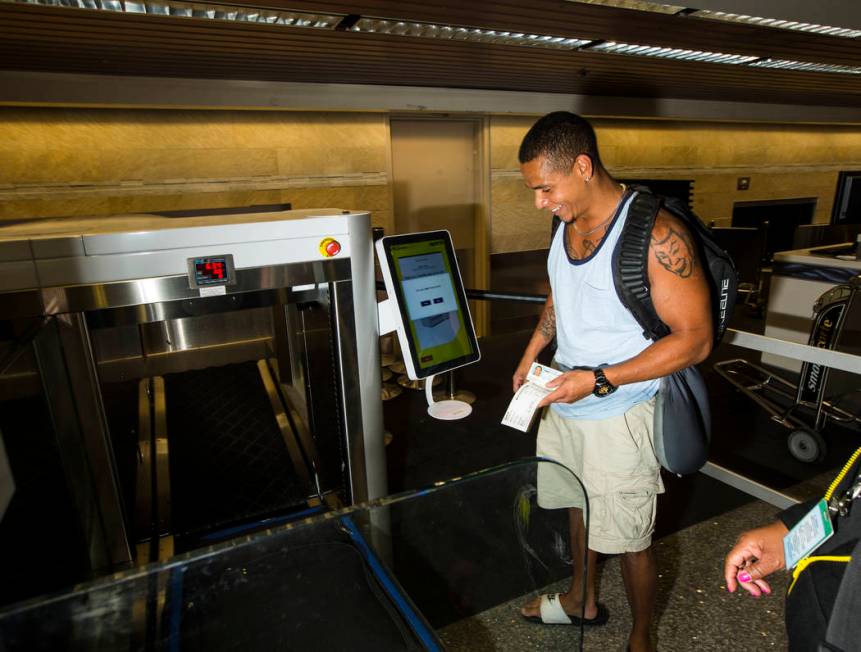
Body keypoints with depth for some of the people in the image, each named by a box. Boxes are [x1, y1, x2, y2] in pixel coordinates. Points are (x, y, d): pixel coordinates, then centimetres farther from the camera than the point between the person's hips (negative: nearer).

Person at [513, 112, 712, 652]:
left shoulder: (656, 236, -23)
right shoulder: (567, 223, 0)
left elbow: (694, 339, -20)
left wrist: (599, 380, -25)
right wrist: (531, 355, 4)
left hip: (618, 415, -7)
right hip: (563, 403, 7)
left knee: (629, 539, 12)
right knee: (579, 506, 25)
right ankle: (582, 600, 52)